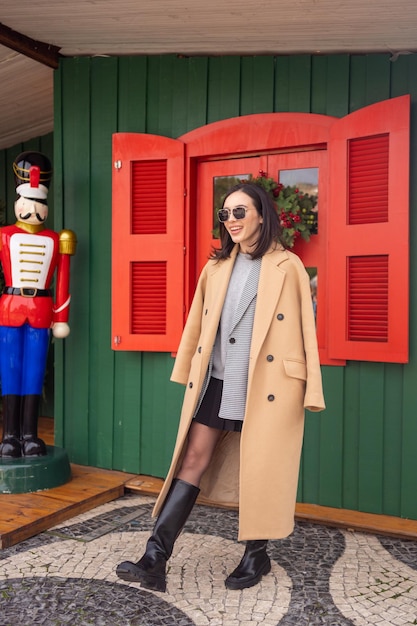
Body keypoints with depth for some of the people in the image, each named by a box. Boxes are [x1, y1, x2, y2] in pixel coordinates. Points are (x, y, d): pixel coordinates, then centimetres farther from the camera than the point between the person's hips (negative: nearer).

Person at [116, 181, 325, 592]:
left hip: (265, 387, -4)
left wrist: (310, 390, -7)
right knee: (192, 461, 3)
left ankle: (256, 556, 29)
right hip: (216, 383, 4)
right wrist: (188, 373, 15)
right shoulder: (217, 266, 11)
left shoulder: (288, 267, -4)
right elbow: (197, 323, 14)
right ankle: (154, 561, 8)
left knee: (260, 470, 8)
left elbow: (305, 328, -5)